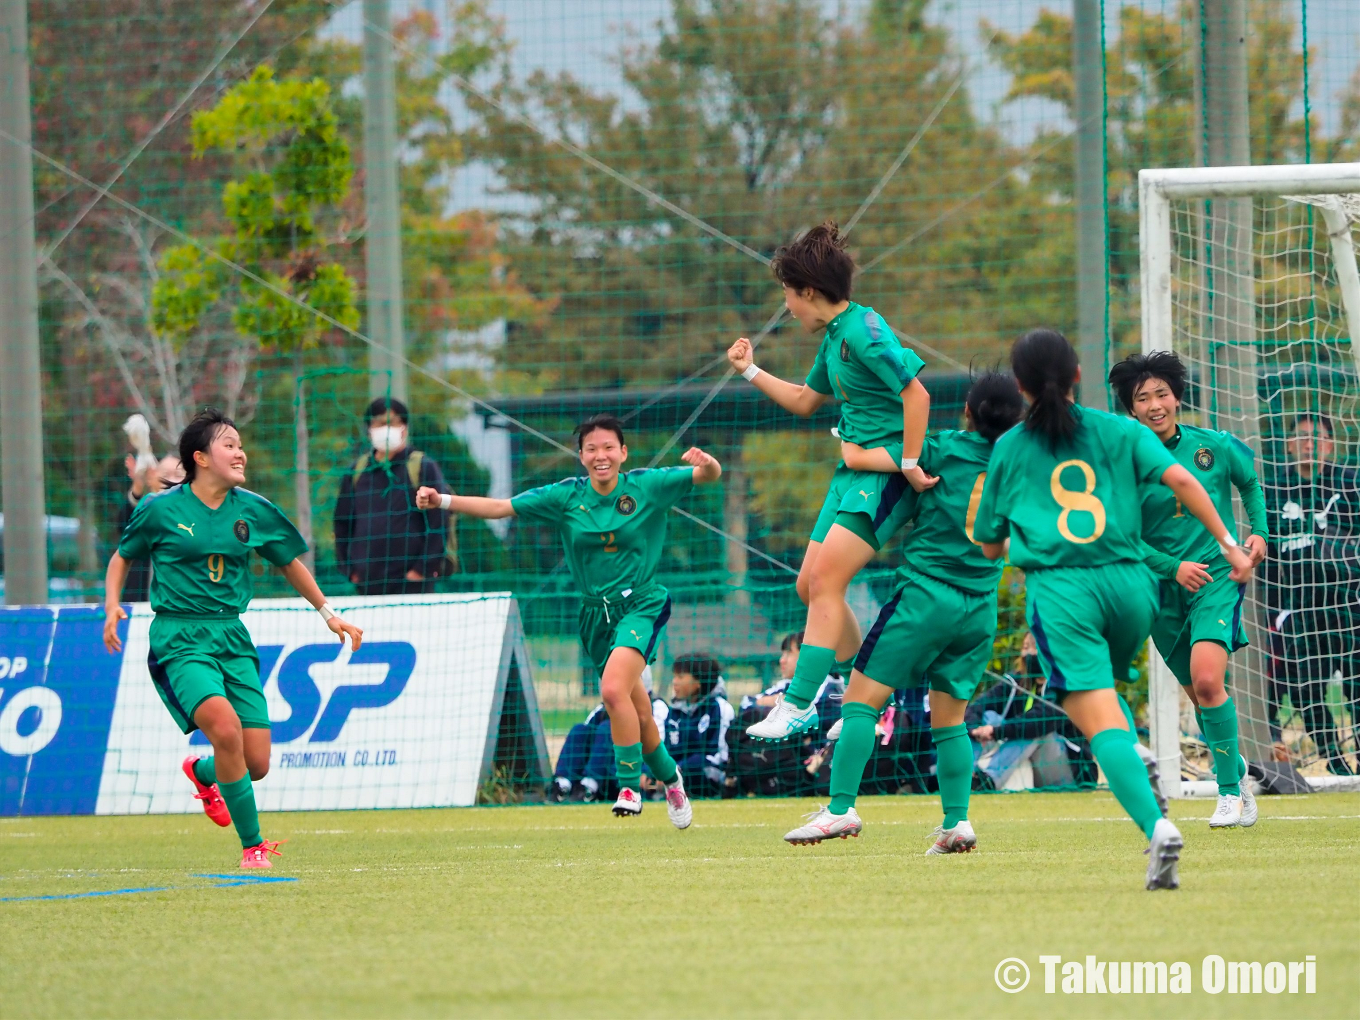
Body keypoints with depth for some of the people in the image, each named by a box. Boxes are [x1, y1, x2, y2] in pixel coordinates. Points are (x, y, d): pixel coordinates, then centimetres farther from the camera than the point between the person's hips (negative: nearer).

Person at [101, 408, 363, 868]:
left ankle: (202, 773, 36)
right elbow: (121, 557, 11)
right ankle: (252, 844, -17)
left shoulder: (253, 510, 5)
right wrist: (112, 606, -5)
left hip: (232, 636, 4)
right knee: (225, 727, -29)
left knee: (256, 763, -2)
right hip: (180, 639, -4)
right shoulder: (161, 510, -4)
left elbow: (290, 563, 21)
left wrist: (327, 612, 21)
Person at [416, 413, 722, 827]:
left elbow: (710, 476, -8)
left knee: (613, 688, -28)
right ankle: (669, 777, 36)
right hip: (596, 614, 4)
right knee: (637, 715, 10)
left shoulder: (647, 486, -6)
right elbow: (499, 508, -2)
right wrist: (443, 501, -13)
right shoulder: (566, 496, -1)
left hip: (641, 606, -4)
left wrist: (706, 463, -32)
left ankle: (630, 785, -18)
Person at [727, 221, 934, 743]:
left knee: (825, 580, -17)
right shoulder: (833, 338, 14)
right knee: (812, 586, 9)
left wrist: (910, 464, -22)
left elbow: (916, 393, -23)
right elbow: (805, 401, 31)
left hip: (884, 474, -10)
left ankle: (797, 705, -19)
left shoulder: (863, 331, -17)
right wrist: (751, 371, 28)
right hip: (853, 469, 10)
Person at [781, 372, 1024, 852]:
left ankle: (841, 808, -9)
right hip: (980, 607, 5)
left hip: (926, 592, -5)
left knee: (861, 699, -1)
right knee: (949, 719, 14)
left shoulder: (946, 449, -4)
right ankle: (957, 821, 3)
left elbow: (856, 457, -6)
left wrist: (847, 439, 18)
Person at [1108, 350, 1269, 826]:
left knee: (1207, 681, -22)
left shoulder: (1215, 446, -2)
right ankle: (1239, 780, 31)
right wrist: (1173, 568, -18)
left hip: (1218, 577, -2)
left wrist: (1259, 532, 2)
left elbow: (1251, 483, 18)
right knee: (1200, 696, 10)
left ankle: (1229, 792, -12)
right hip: (1164, 590, 2)